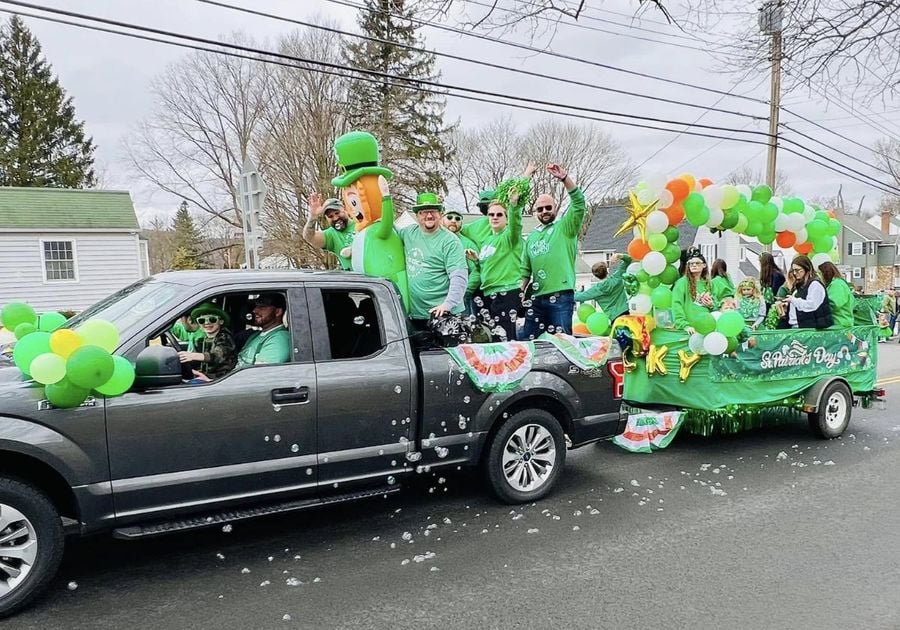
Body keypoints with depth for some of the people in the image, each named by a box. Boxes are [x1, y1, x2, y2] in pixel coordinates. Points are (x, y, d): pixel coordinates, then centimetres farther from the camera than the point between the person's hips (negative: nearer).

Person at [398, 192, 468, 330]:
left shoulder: (450, 241, -10)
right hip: (415, 314, 6)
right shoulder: (409, 233, 9)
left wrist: (448, 304, -27)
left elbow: (459, 277, -17)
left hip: (442, 313, -6)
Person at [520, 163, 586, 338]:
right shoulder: (531, 237, 19)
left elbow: (579, 203, -11)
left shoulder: (565, 227, 5)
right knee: (526, 341, 6)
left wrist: (564, 178, -21)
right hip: (537, 298, 5)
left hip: (561, 297, -5)